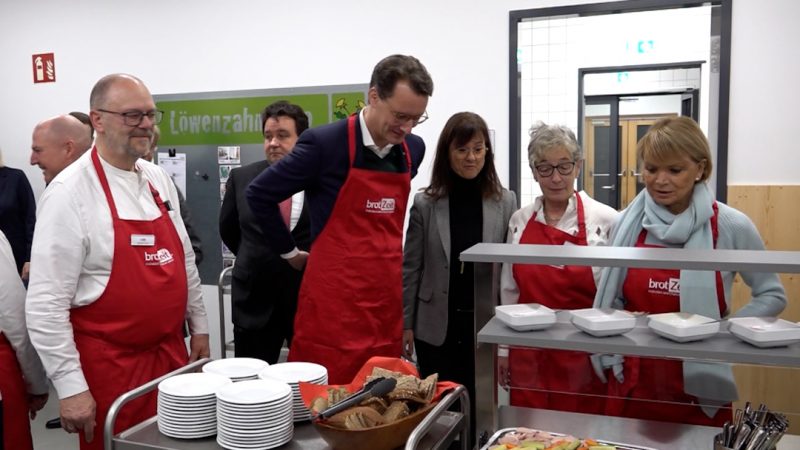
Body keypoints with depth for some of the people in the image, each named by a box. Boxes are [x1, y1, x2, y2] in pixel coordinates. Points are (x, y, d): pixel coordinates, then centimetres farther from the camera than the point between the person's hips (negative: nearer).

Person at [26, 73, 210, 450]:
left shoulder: (159, 179, 5)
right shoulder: (70, 191, -15)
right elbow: (46, 302, -16)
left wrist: (198, 326, 15)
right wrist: (70, 386, -16)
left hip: (170, 351, 6)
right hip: (108, 363, -6)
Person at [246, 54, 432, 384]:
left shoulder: (413, 149, 5)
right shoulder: (324, 143, -13)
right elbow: (259, 194, -4)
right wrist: (290, 252, 2)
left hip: (386, 298, 5)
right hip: (333, 300, -5)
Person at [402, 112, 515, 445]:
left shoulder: (505, 202, 0)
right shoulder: (425, 203, -1)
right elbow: (411, 268, 1)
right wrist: (406, 323, 0)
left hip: (485, 325, 0)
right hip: (436, 326, 0)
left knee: (479, 407, 10)